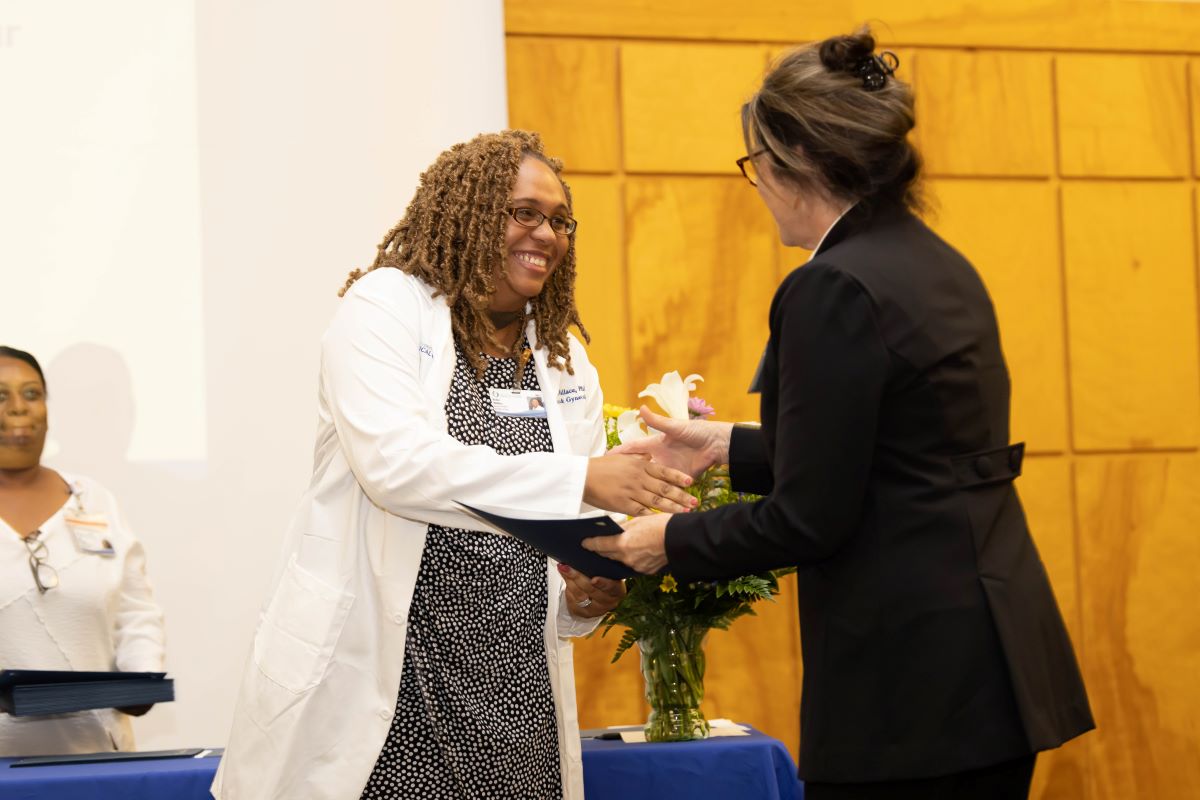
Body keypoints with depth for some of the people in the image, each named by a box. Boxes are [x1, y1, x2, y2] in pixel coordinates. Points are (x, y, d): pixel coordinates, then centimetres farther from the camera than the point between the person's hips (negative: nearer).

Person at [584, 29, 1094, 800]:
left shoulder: (836, 289, -16)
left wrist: (672, 541, 0)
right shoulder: (941, 266, 11)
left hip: (909, 675, -9)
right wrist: (729, 447, 24)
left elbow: (808, 518, -15)